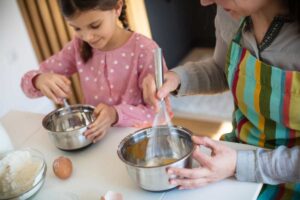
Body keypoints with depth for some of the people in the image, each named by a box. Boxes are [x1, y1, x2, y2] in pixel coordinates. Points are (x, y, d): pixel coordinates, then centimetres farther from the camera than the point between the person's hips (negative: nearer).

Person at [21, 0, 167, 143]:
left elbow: (160, 110, -14)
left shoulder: (144, 49, -15)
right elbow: (28, 80, 2)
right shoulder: (78, 47, -3)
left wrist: (116, 114, -29)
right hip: (99, 138, 4)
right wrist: (39, 81, -20)